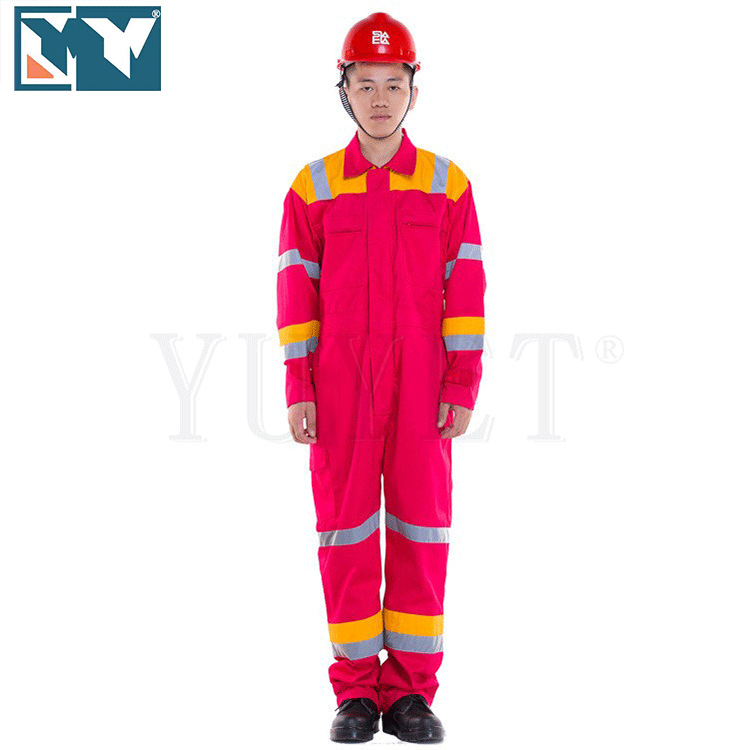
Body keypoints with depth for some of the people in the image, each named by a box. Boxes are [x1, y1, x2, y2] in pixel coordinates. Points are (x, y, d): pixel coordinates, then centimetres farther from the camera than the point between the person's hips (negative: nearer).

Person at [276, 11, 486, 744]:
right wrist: (297, 393, -6)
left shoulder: (447, 184, 2)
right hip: (340, 381, 0)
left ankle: (410, 691, 9)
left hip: (419, 383, 0)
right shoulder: (312, 187, 3)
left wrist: (463, 390, -7)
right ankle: (357, 690, 9)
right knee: (345, 526, 0)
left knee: (420, 526, 0)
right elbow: (295, 291, 1)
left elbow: (466, 291, -1)